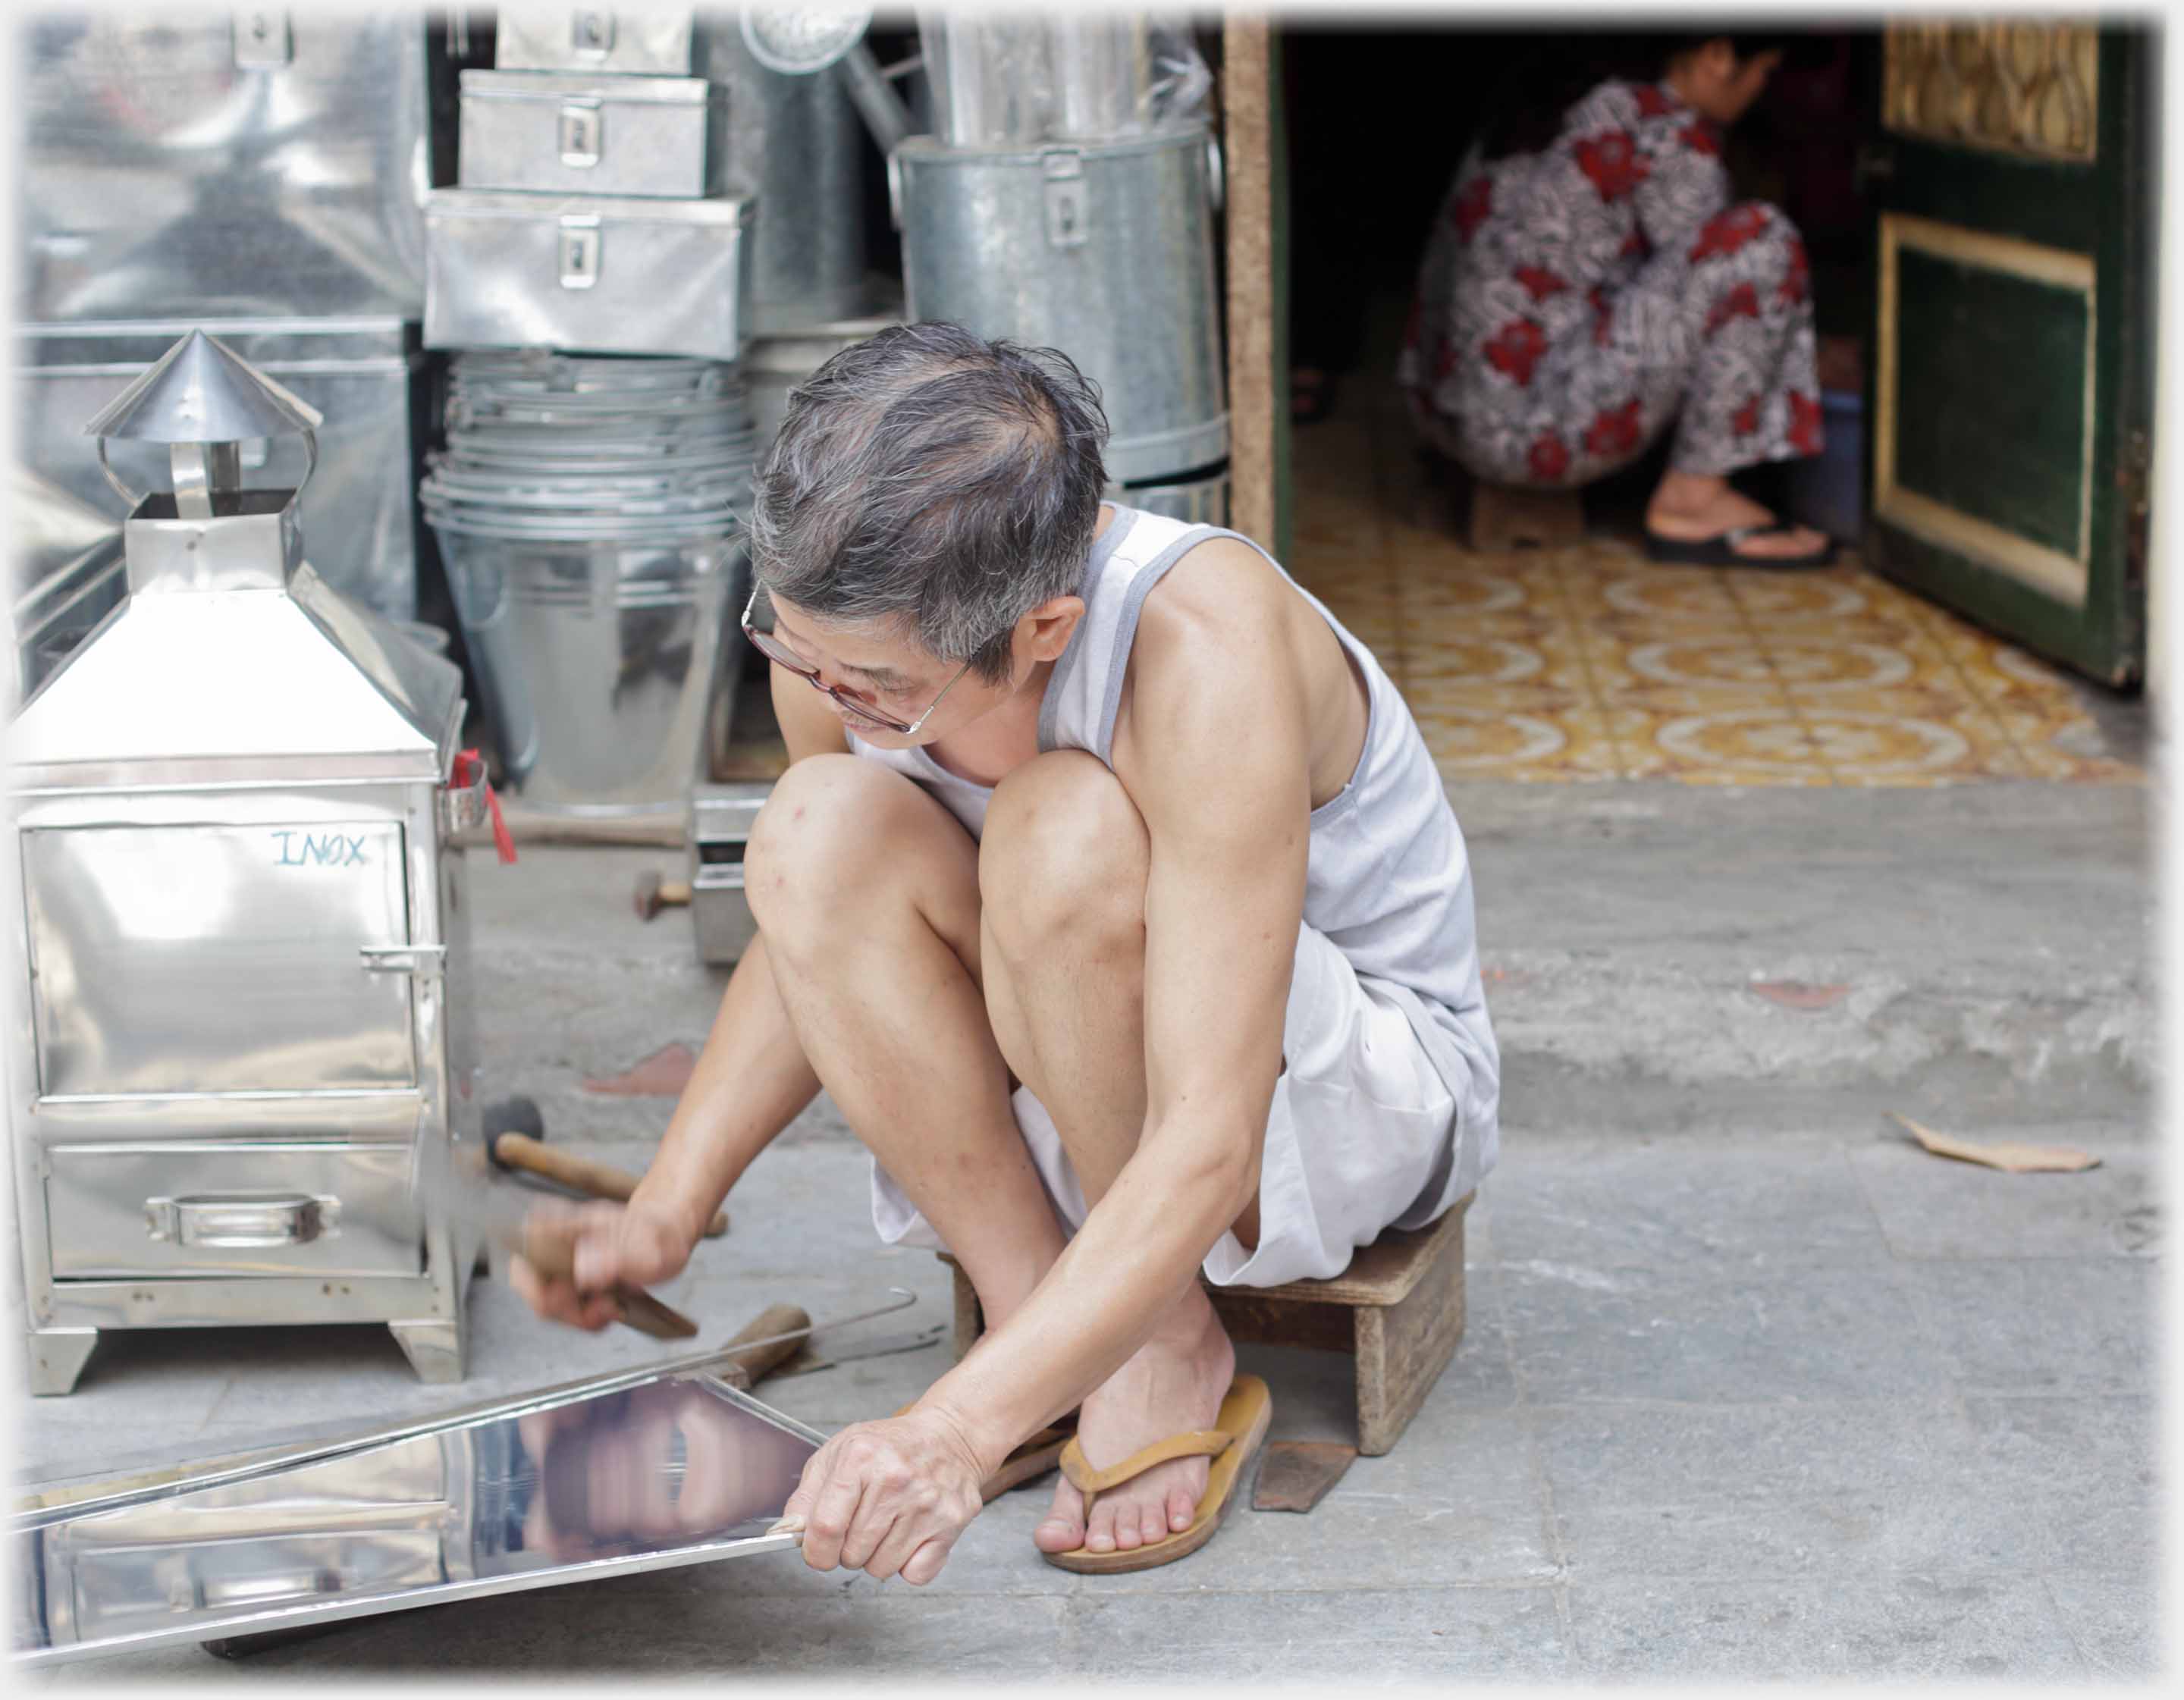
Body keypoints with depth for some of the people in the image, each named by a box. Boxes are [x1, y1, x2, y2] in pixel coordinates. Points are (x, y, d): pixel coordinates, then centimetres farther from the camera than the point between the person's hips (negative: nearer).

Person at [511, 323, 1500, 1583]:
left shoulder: (1206, 647, -35)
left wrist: (958, 1429, -48)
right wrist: (667, 1212, -10)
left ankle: (1174, 1358, -15)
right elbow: (815, 936, 4)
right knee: (819, 832, -23)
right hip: (1076, 1093, 5)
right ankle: (1036, 1328, -14)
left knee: (1064, 833, -35)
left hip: (1365, 1080, -5)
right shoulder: (844, 618, -17)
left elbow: (1207, 1148, -39)